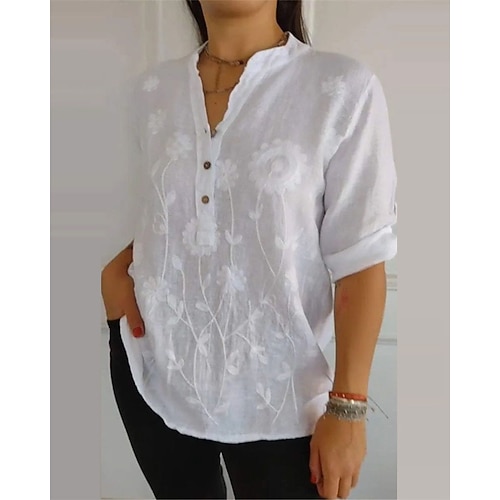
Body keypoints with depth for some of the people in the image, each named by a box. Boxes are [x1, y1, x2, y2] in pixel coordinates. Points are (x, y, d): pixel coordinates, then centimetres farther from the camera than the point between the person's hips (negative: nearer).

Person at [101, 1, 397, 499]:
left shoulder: (344, 88, -13)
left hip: (273, 390, -4)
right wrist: (117, 266, -2)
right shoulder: (151, 89, 2)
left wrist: (347, 408, -12)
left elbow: (360, 260, -12)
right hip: (151, 365, 5)